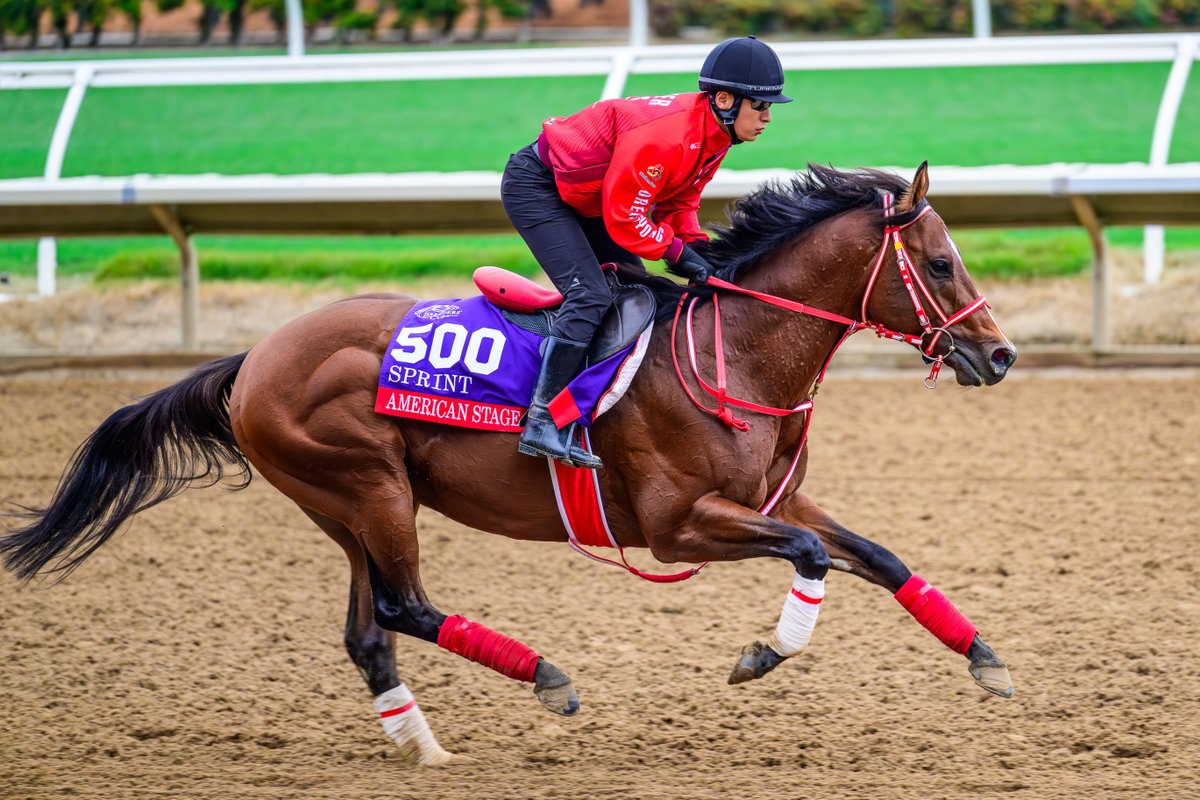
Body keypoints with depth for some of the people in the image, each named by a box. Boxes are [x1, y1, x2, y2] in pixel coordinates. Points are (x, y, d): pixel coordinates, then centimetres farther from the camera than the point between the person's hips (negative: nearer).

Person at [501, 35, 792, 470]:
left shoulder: (713, 134, -3)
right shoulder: (665, 135, -33)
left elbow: (678, 202, 8)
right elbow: (623, 216, -28)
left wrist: (698, 251, -8)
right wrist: (677, 251, -20)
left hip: (585, 199, 11)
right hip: (535, 185, -11)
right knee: (590, 296, -22)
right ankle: (542, 424, -26)